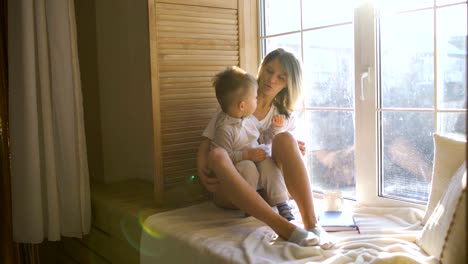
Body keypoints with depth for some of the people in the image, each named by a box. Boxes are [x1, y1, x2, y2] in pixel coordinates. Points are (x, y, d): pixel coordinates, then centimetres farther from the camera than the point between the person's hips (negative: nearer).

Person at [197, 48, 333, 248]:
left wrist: (296, 153, -13)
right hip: (231, 191, -1)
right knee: (216, 155, -35)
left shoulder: (285, 116, 10)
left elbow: (284, 153, 10)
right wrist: (202, 172, -21)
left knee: (285, 138, -24)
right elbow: (206, 143, -1)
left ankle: (311, 224, -34)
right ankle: (283, 227, -45)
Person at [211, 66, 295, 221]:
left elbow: (261, 141, 21)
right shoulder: (224, 128, -19)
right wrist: (247, 155, -26)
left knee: (268, 163, -25)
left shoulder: (250, 119, 8)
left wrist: (274, 128, 7)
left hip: (257, 161, 6)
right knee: (247, 167, -36)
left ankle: (282, 204, -24)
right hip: (236, 170, -6)